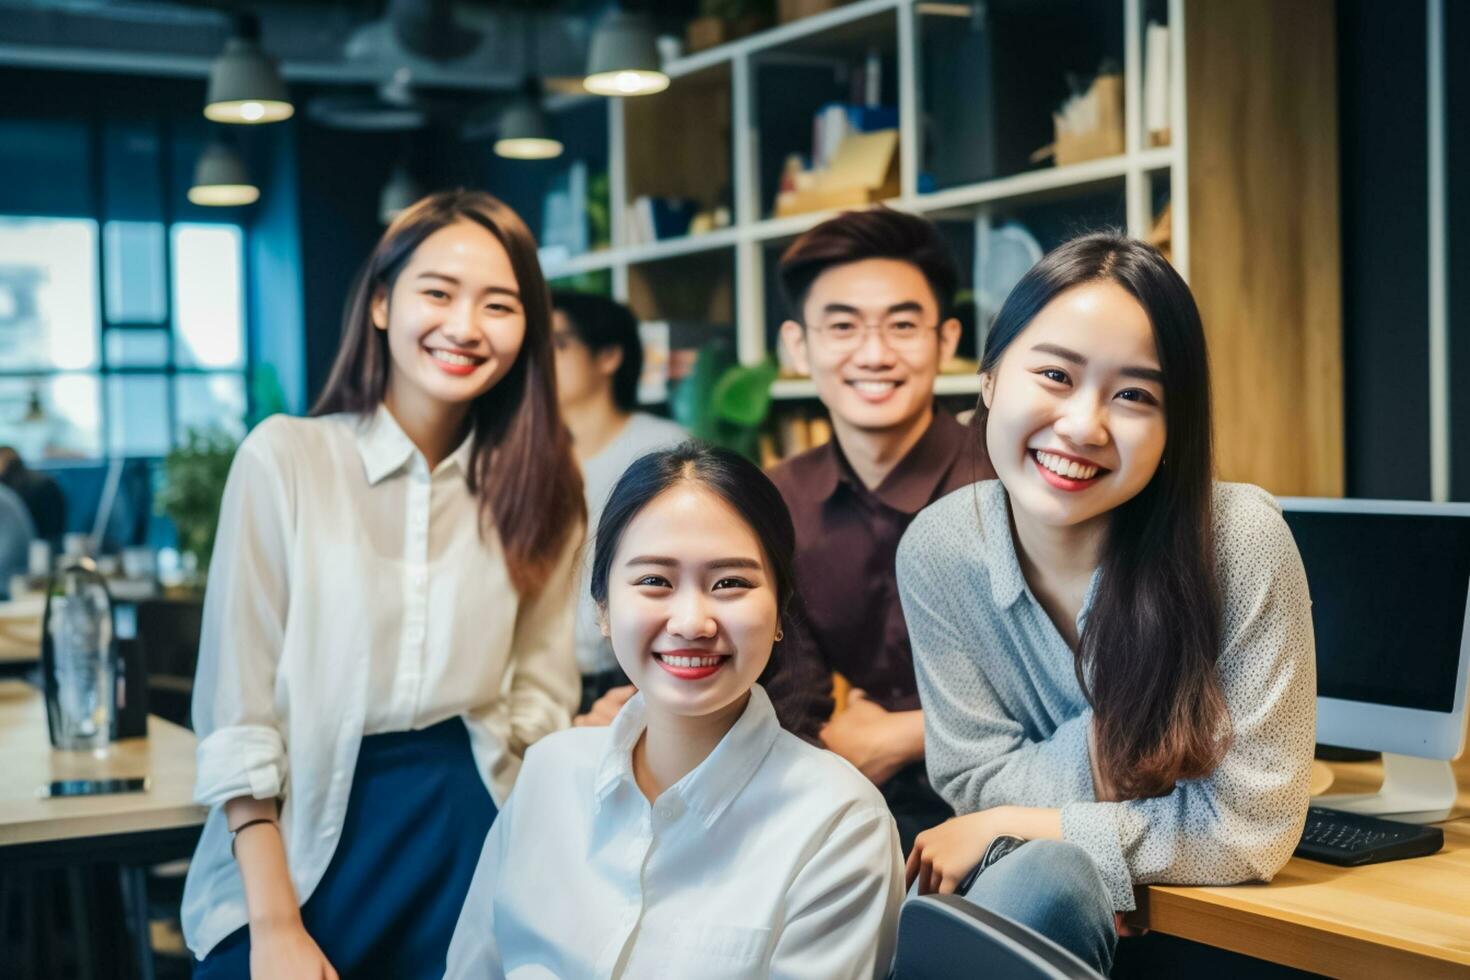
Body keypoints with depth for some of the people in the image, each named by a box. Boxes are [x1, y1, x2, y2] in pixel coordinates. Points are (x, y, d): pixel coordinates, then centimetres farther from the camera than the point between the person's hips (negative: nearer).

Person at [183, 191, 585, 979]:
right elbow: (237, 712, -9)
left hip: (473, 833, 3)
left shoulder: (539, 485, 4)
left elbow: (541, 691, 6)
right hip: (307, 836, -3)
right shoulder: (283, 458, -8)